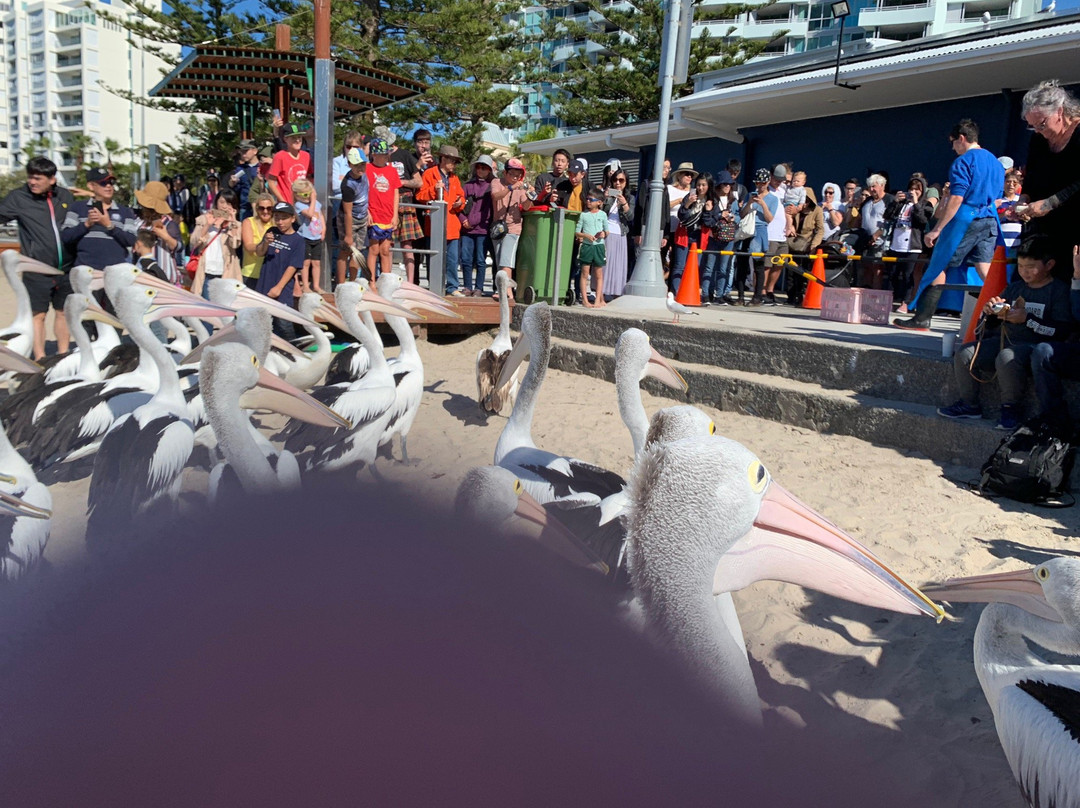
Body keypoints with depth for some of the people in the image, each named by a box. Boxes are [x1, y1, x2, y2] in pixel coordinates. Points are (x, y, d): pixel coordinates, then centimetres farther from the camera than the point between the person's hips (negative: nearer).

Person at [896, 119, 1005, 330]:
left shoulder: (963, 162, -9)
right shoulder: (996, 162, 17)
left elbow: (956, 199, -17)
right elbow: (996, 197, 21)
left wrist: (937, 230, -16)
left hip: (965, 220, -7)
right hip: (989, 222, 7)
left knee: (939, 267, -1)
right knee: (985, 271, 6)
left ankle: (922, 318, -1)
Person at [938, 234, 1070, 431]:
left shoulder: (1060, 290, -4)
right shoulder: (1014, 288, 15)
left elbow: (1061, 330, -15)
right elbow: (991, 325, 19)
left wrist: (1026, 318, -18)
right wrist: (989, 312, -4)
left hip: (1035, 345, -7)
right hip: (1005, 340, 7)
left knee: (1006, 358, -37)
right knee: (964, 354, -12)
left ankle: (1010, 408, -15)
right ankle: (969, 404, 3)